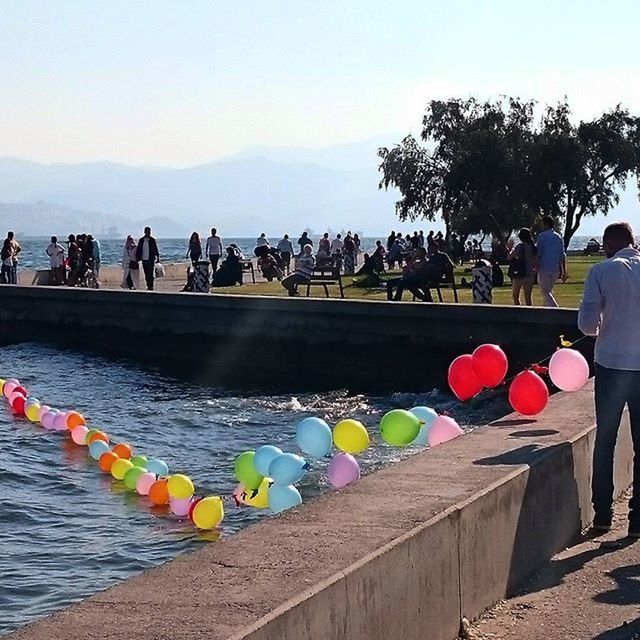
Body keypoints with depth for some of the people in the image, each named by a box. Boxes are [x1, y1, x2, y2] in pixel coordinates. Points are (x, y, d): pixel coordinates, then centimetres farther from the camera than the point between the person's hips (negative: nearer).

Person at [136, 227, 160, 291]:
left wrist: (157, 257, -3)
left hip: (151, 259, -3)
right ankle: (148, 286, 10)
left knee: (150, 273, -8)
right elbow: (138, 249, 12)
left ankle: (151, 286, -5)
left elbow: (156, 249, 1)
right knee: (146, 274, 5)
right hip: (144, 259, 3)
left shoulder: (152, 240, 0)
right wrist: (137, 257, 7)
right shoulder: (141, 240, 8)